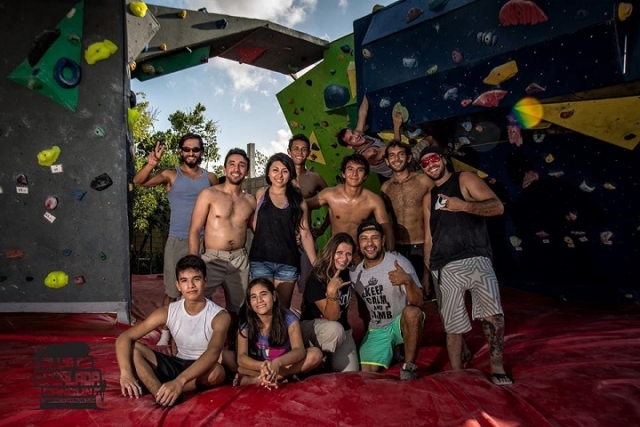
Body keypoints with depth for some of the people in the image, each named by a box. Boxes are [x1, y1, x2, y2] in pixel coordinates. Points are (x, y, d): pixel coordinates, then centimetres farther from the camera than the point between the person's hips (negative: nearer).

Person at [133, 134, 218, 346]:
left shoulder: (210, 178, 8)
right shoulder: (171, 175, 0)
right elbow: (138, 181, -12)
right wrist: (151, 164, -31)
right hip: (177, 241, -2)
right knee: (171, 290, 5)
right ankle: (165, 334, 19)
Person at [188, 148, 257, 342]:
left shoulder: (250, 200, 8)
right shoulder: (209, 194, -3)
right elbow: (194, 230, -5)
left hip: (240, 261, 4)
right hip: (212, 259, -3)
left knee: (236, 310, 13)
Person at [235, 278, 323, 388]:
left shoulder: (288, 319, -16)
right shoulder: (245, 325, -13)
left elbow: (299, 350, -28)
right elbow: (241, 357, -23)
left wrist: (277, 363, -49)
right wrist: (262, 366, -45)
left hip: (285, 365, 1)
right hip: (258, 366, -1)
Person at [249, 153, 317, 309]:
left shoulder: (298, 200, 5)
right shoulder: (260, 194, 5)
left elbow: (305, 234, 3)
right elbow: (254, 225, 1)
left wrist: (316, 264, -1)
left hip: (288, 262, 1)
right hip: (261, 260, -1)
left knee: (283, 309, 10)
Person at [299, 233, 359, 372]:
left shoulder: (349, 273, -4)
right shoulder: (316, 278, -22)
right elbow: (331, 316, -26)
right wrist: (331, 291, -40)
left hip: (343, 330, 5)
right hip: (311, 326, -5)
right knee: (334, 329, -37)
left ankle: (328, 360, 17)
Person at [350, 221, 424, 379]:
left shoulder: (400, 263, -17)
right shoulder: (354, 273, -1)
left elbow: (418, 303, -25)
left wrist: (408, 281, -43)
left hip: (402, 323, -4)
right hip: (376, 330, 4)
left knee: (412, 312, -37)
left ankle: (409, 368, -19)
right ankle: (392, 352, 17)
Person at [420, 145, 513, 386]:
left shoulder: (465, 179, 6)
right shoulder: (428, 198, 20)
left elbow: (498, 207, -6)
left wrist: (464, 206, -20)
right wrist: (426, 272, 15)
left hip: (475, 259, -4)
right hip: (444, 268, 4)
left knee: (493, 313, -21)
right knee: (452, 324, 5)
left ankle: (497, 368, -5)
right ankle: (457, 375, 17)